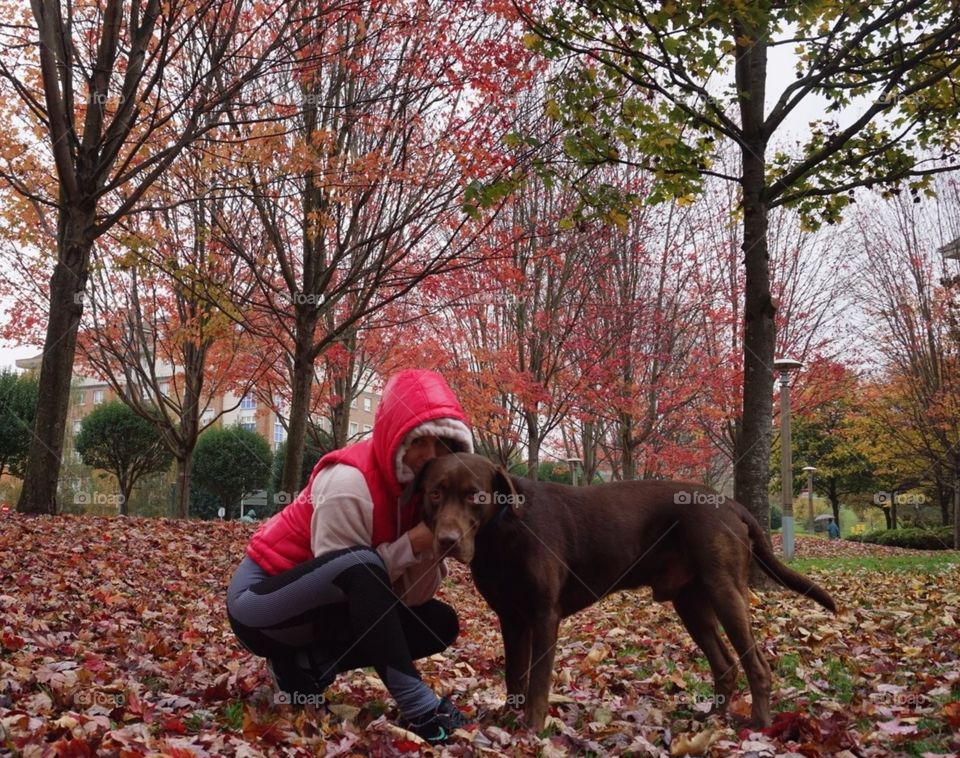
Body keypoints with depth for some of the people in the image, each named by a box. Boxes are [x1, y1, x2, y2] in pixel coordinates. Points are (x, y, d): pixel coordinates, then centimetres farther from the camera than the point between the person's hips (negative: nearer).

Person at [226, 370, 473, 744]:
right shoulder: (350, 482, -27)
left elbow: (409, 597, -7)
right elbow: (356, 571, -25)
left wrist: (433, 542, -22)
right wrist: (413, 542, -30)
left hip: (322, 607, 8)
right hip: (259, 597, -8)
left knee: (441, 623, 0)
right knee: (362, 565, -35)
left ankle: (305, 664, 3)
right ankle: (419, 710, -28)